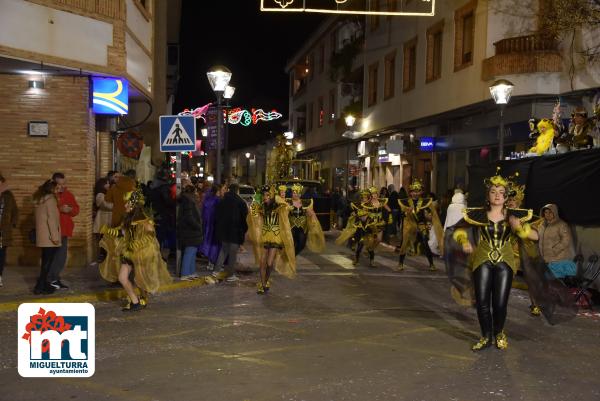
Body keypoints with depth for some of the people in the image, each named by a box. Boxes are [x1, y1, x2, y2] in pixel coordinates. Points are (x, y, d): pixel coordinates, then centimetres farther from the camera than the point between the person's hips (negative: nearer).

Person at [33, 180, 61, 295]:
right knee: (48, 261, -6)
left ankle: (44, 284, 20)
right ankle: (40, 287, -7)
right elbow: (51, 218, -17)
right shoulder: (50, 198, -10)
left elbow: (42, 217, 15)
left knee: (46, 260, 15)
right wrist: (55, 236, -18)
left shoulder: (40, 199, 16)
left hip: (42, 236, 9)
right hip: (49, 236, -9)